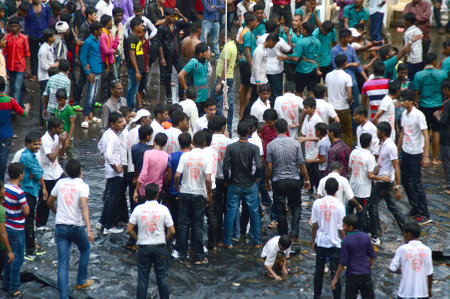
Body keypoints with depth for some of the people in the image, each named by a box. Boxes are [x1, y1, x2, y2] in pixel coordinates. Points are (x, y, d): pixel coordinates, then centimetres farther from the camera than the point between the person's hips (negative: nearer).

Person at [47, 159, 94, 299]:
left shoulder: (60, 183, 5)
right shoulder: (82, 186, -9)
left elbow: (49, 203, 16)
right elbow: (84, 206, -25)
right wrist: (88, 228, -33)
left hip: (60, 227, 3)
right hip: (76, 227, -3)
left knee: (62, 263, 3)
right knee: (85, 250, 27)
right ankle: (81, 282, 36)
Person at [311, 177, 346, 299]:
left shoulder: (317, 203, -9)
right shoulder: (339, 206, -16)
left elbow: (314, 225, -1)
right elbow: (341, 229, -11)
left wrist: (314, 241, 12)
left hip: (320, 243, 3)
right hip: (335, 244, -3)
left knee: (318, 271, 16)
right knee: (335, 273, 7)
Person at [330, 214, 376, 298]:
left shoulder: (346, 241, -15)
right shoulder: (366, 237, -2)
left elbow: (343, 262, -13)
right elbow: (373, 257, 5)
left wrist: (335, 278, -4)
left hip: (352, 276, -4)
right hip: (366, 274, 4)